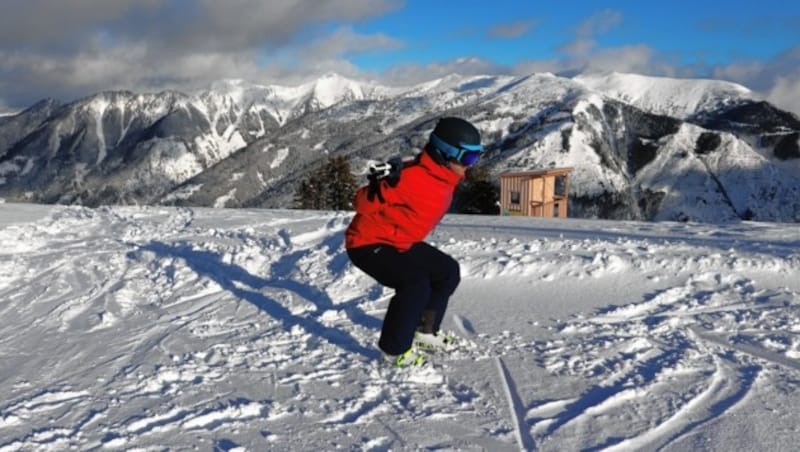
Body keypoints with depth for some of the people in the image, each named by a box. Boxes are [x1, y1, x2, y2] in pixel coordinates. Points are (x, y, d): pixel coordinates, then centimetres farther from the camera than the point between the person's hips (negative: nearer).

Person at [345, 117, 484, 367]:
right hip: (368, 243, -10)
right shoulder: (412, 177, -30)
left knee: (448, 271, 12)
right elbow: (362, 204, -27)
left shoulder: (443, 178, -1)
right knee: (416, 284, -28)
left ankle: (424, 331, 25)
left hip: (400, 243, 10)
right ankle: (395, 348, -9)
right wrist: (383, 186, -38)